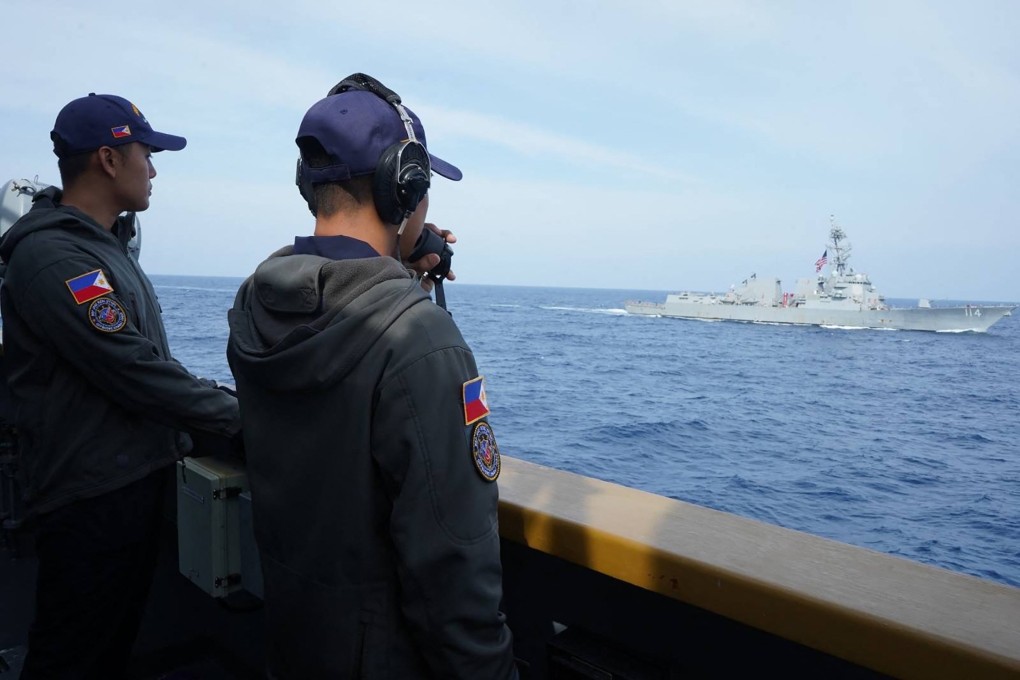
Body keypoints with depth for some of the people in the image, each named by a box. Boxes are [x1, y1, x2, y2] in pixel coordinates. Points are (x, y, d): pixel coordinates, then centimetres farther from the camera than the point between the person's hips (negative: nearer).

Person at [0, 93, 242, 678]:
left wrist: (210, 400, 8)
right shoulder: (53, 257, -19)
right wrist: (239, 418, -14)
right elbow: (135, 372, -23)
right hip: (93, 497, -9)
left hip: (136, 476, 9)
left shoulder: (109, 244, 12)